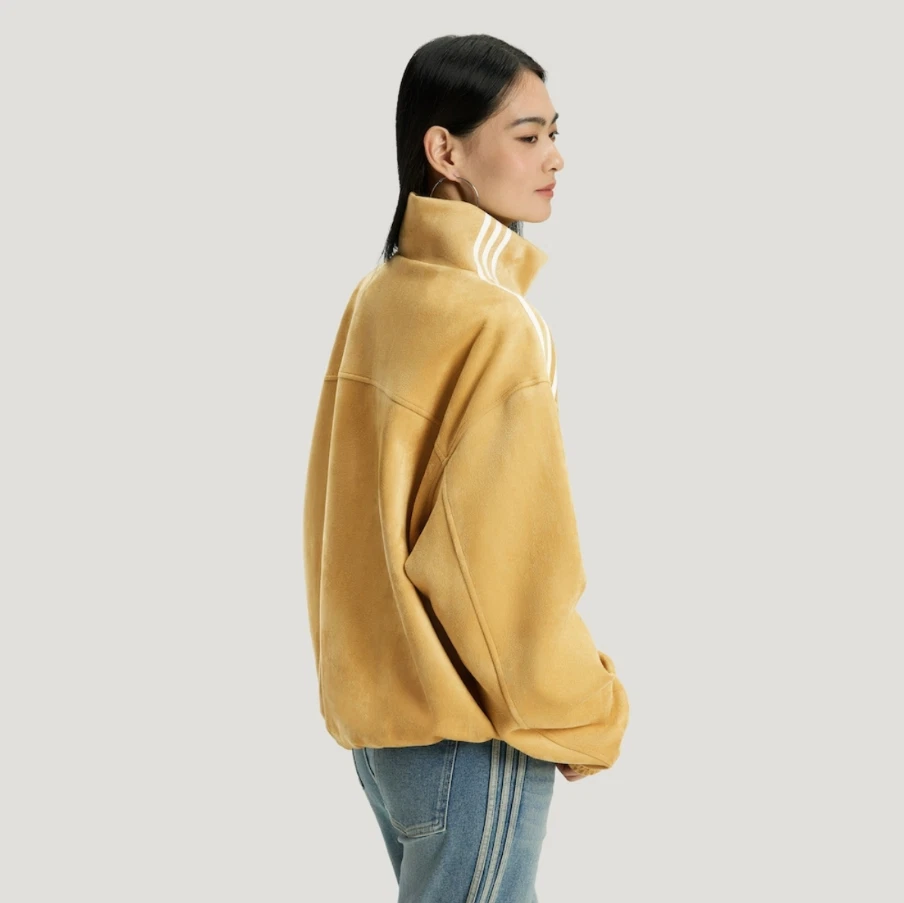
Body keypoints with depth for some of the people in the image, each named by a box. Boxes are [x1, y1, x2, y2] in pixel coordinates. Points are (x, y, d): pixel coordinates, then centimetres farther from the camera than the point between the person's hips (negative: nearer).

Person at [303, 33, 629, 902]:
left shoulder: (375, 298, 4)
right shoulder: (496, 321, -20)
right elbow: (506, 563, -20)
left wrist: (370, 667, 17)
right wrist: (586, 720, -8)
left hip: (375, 704, 8)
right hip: (469, 733, -8)